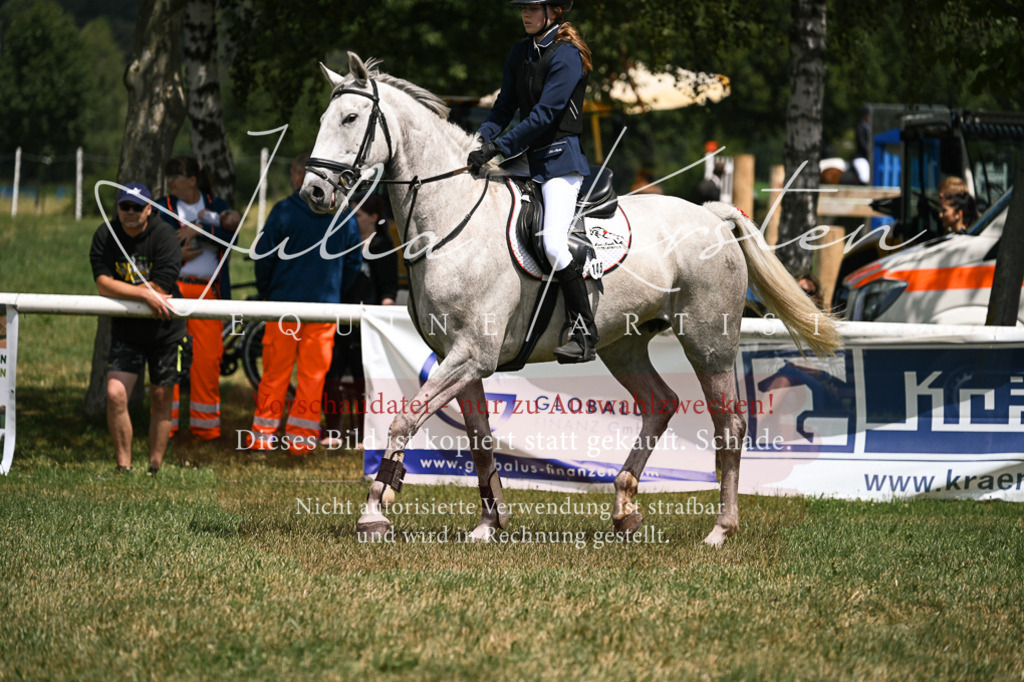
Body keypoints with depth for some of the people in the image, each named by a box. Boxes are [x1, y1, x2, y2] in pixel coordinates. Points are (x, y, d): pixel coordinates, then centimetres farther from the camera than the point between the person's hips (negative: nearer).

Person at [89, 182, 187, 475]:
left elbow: (160, 289, -20)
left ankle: (155, 468, 20)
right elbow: (103, 284, -17)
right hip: (125, 330, 1)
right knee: (115, 395, -13)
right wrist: (145, 294, -26)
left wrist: (120, 289, -11)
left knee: (161, 399, 7)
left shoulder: (164, 235, -15)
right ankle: (123, 467, -4)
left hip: (164, 330, -1)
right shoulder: (106, 235, -6)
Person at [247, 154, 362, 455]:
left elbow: (264, 257, -3)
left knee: (275, 372, 6)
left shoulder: (284, 211, -7)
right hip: (326, 303, 2)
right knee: (313, 373, 6)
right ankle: (301, 438, 7)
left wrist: (266, 292, 12)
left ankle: (263, 436, 9)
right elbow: (354, 261, 10)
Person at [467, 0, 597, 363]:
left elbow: (544, 115, -19)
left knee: (554, 244, -23)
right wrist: (482, 140, -4)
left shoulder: (566, 55, -13)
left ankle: (585, 335, -17)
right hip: (532, 159, 9)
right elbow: (505, 106, 13)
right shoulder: (521, 53, 12)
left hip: (561, 157, -9)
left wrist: (498, 147, -22)